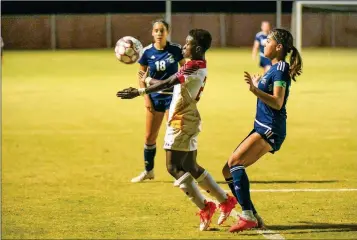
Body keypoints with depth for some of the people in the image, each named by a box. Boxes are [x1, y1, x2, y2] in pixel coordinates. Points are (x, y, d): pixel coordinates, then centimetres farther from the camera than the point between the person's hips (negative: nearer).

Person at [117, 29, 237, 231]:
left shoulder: (194, 67, -17)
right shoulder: (199, 67, 12)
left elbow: (166, 84, -25)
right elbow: (172, 84, 20)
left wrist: (138, 92, -27)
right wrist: (148, 80, 27)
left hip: (182, 123, -10)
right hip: (189, 121, 10)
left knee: (174, 167, -7)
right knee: (190, 167, 15)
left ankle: (205, 207, -8)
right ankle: (226, 201, 17)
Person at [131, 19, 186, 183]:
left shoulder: (175, 49, -9)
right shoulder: (147, 52, -5)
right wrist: (146, 97, -3)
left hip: (173, 96, -2)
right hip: (155, 97, 2)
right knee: (150, 136, 8)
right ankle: (148, 171, 25)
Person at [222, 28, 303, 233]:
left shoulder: (281, 69, -12)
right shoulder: (274, 68, 17)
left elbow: (277, 103, -22)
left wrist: (255, 90, -31)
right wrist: (257, 86, 38)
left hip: (271, 130, -10)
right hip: (262, 128, 10)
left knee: (235, 162, -26)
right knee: (229, 170, 8)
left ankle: (248, 216, -31)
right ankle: (252, 216, 10)